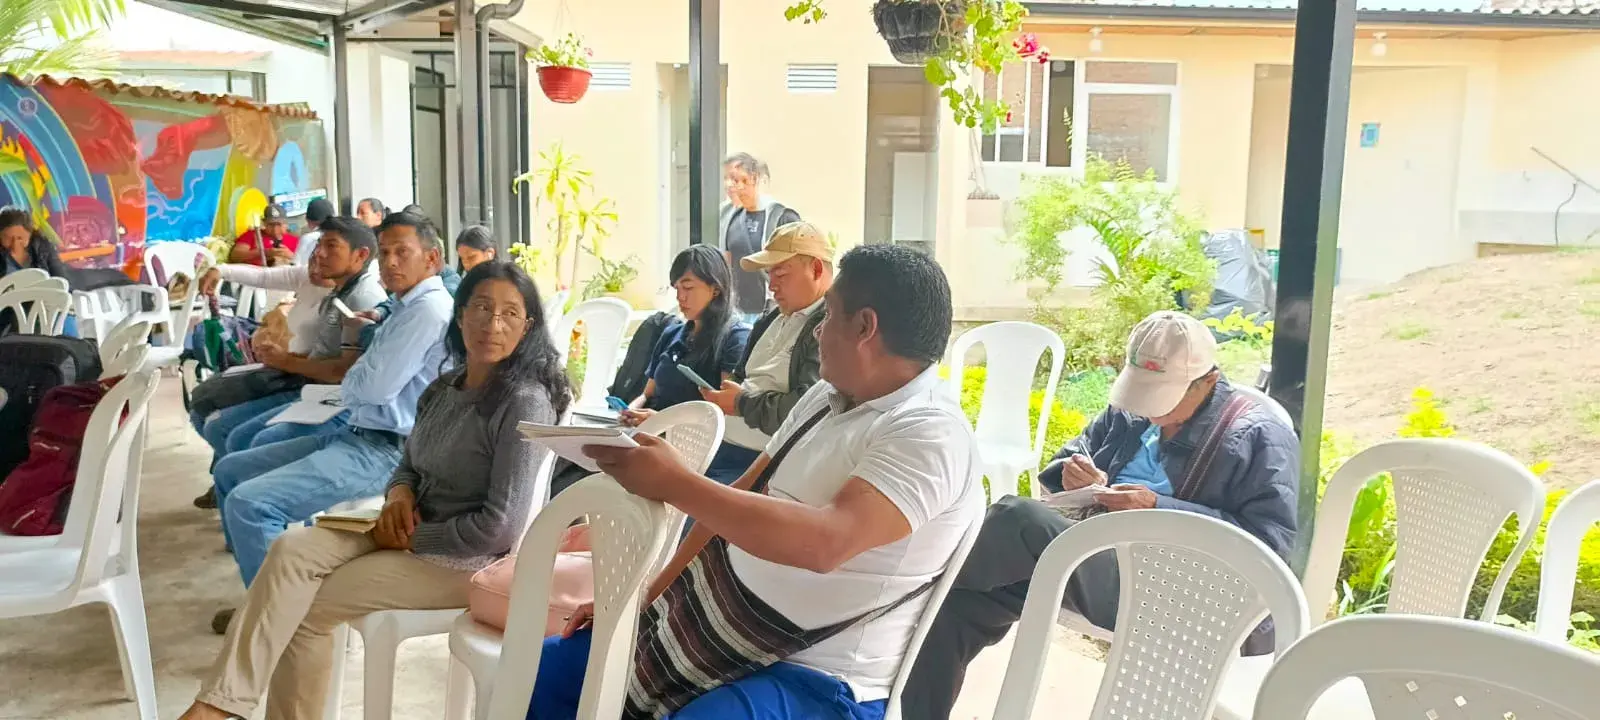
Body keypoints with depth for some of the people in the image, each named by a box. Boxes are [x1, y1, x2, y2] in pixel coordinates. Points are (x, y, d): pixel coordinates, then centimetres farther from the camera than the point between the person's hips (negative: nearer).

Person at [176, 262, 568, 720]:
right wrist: (399, 493, -6)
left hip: (469, 558, -7)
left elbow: (501, 527, -22)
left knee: (306, 609, -13)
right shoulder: (445, 387, 6)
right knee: (291, 549, -16)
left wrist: (410, 538, -14)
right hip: (410, 527, 7)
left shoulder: (524, 403, -19)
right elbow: (409, 464, 18)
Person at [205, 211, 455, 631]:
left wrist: (349, 381, 2)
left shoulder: (429, 309, -15)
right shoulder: (410, 306, 19)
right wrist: (357, 378, 0)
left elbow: (375, 387, -20)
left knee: (249, 503, -22)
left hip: (386, 451, -11)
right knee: (230, 471, 15)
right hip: (356, 435, 11)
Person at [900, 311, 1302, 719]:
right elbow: (1069, 457, 26)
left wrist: (1161, 510, -17)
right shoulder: (1129, 413, 16)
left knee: (1018, 519, -29)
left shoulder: (1259, 439, -3)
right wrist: (1075, 474, 0)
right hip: (1090, 559, 7)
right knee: (954, 604, -15)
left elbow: (1275, 543, -12)